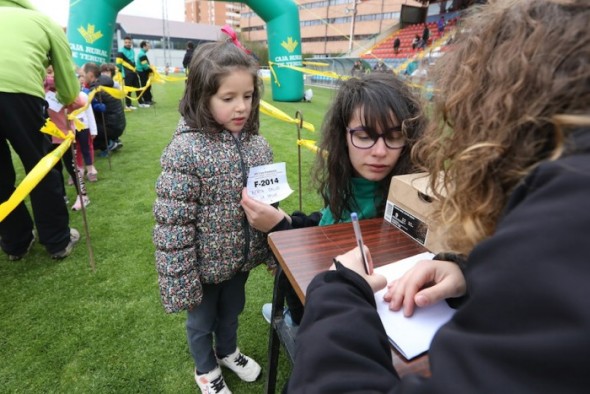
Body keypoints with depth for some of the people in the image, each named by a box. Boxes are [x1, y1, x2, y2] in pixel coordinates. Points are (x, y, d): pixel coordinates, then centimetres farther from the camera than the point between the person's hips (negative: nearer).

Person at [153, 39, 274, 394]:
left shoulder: (257, 144, -6)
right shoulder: (186, 150, -24)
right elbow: (172, 224, -21)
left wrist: (274, 253, 7)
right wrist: (180, 281, -17)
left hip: (242, 257, 5)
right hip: (206, 262, -4)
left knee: (231, 311, 29)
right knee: (201, 319, 23)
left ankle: (228, 352, 59)